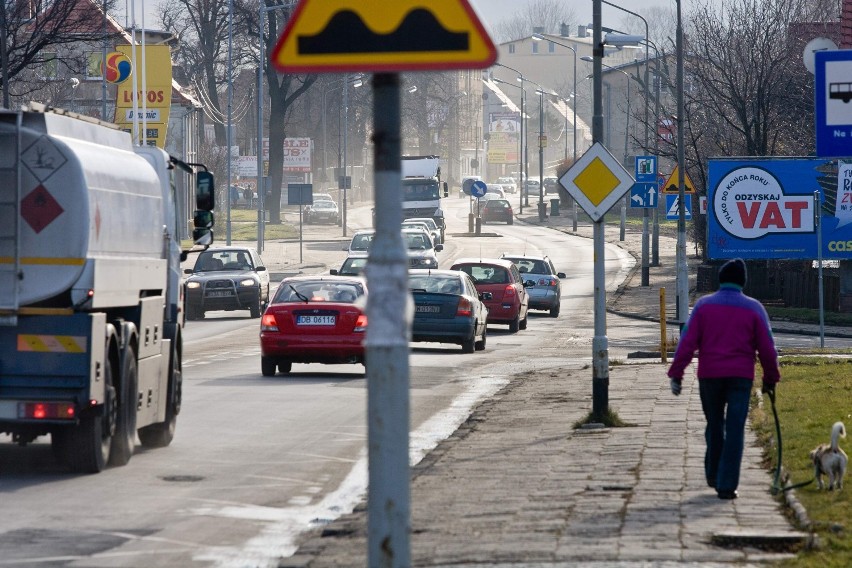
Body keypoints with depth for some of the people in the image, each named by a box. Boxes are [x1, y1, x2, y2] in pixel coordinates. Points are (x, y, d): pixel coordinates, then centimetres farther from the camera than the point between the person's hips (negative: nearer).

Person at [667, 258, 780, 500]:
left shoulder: (704, 305, 1)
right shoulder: (753, 308, 1)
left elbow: (687, 342, -5)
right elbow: (767, 348, 2)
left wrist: (676, 374, -4)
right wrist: (771, 378, 14)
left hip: (709, 375, 1)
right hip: (741, 377, -1)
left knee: (714, 426, 18)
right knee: (735, 430, -2)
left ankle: (714, 476, 28)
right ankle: (727, 484, -9)